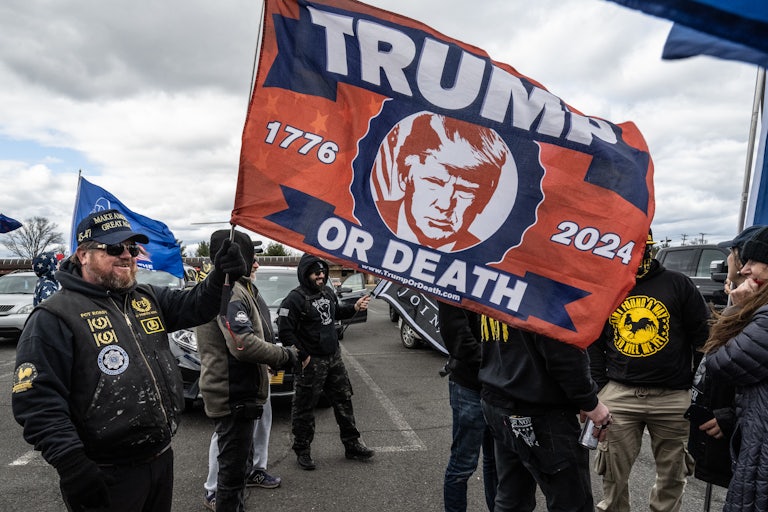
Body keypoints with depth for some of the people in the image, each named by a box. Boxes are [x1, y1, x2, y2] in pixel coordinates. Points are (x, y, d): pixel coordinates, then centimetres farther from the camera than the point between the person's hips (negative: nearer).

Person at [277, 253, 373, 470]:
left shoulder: (327, 292, 7)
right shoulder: (295, 299, -16)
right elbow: (284, 332, -19)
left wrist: (354, 308, 8)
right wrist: (302, 357, -17)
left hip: (334, 357, 8)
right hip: (312, 362, -7)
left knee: (344, 400, 14)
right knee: (304, 407, 4)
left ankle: (352, 445, 28)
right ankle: (302, 451, 22)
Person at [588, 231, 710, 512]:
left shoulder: (678, 284, -1)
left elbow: (703, 337, 2)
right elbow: (593, 344, 11)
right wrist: (598, 388, 4)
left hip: (674, 397, -1)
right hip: (618, 395, 1)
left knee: (672, 474, 13)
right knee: (613, 474, 7)